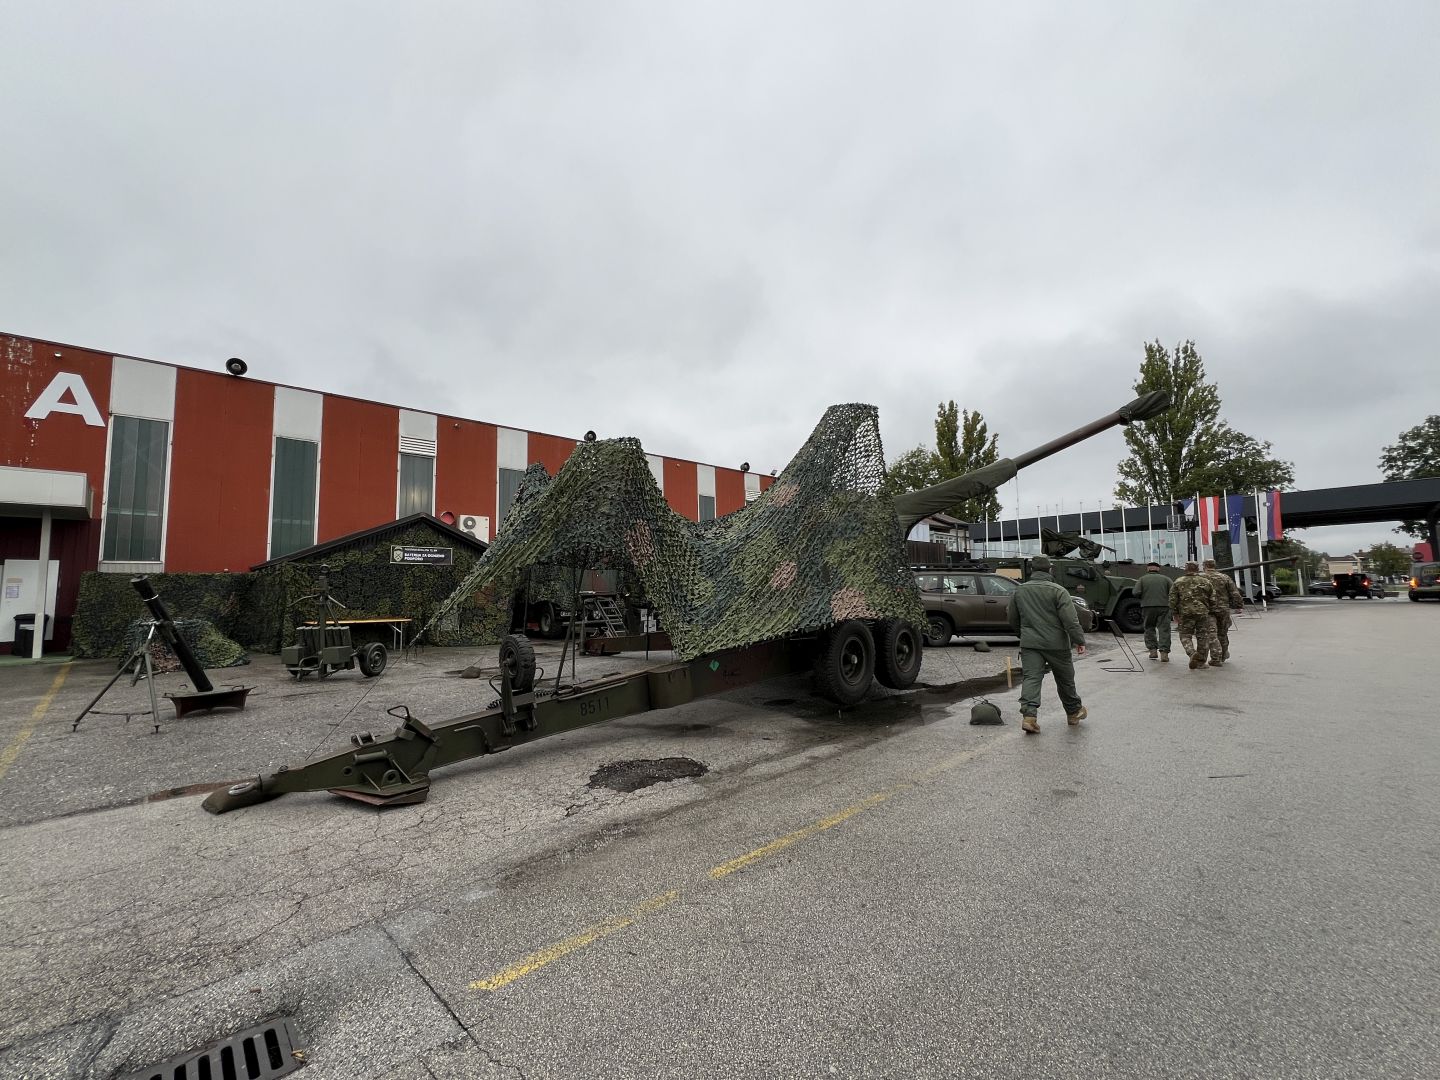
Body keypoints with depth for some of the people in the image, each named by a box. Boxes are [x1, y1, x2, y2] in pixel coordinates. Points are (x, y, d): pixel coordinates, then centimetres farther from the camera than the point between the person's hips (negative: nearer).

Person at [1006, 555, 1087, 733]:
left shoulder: (1019, 591, 6)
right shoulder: (1058, 590, -7)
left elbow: (1013, 621, 15)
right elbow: (1070, 619, -14)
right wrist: (1079, 640, -8)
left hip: (1029, 644, 2)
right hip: (1056, 644, -1)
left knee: (1031, 678, -4)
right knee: (1065, 679, 16)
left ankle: (1029, 715, -19)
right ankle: (1074, 712, 34)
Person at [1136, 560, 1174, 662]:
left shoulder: (1142, 579, 7)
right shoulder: (1165, 579, 10)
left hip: (1148, 607, 0)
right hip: (1164, 606, 0)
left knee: (1149, 628, 14)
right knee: (1164, 629, 1)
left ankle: (1153, 650, 8)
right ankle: (1164, 653, -6)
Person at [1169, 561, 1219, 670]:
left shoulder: (1178, 582, 2)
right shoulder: (1206, 582, 6)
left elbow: (1172, 600, -2)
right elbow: (1213, 600, 4)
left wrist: (1175, 614, 6)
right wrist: (1209, 610, 20)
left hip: (1186, 613, -1)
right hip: (1203, 613, 2)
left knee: (1185, 636, 8)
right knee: (1203, 637, 10)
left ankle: (1192, 653, -17)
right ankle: (1201, 661, 13)